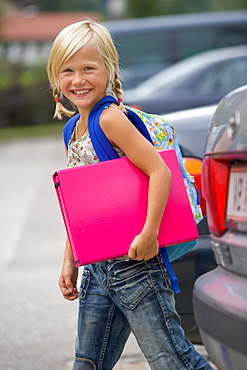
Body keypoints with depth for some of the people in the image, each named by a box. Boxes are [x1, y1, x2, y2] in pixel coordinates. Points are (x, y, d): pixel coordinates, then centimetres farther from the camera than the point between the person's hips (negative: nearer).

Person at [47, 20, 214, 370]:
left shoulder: (110, 119, -12)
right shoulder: (73, 131, 13)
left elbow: (160, 171, -20)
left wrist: (149, 234, -25)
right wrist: (69, 262, 17)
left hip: (133, 262, -9)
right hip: (96, 269, 9)